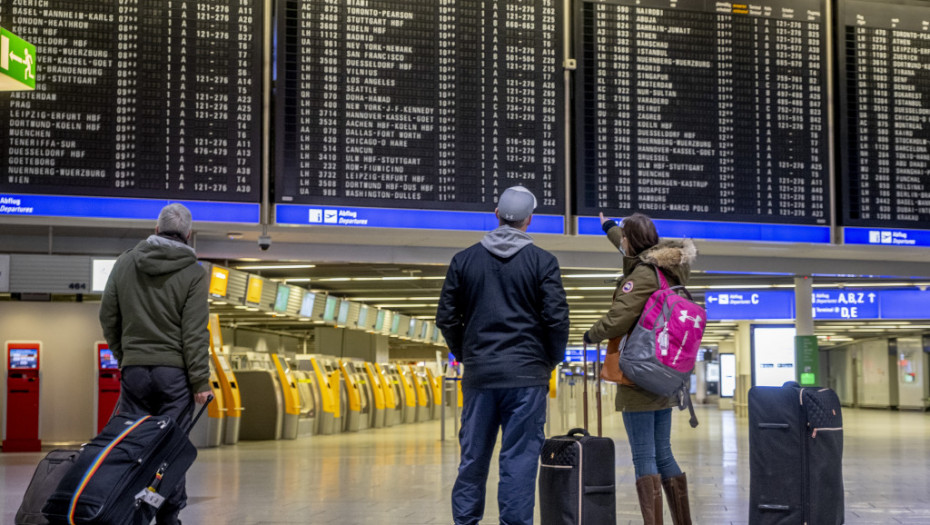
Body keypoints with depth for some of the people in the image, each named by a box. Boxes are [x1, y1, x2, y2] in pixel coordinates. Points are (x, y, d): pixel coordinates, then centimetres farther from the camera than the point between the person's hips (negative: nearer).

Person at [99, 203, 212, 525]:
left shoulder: (124, 264, 7)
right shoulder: (193, 273, -5)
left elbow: (108, 318, 11)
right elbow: (194, 333, -9)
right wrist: (201, 382, -6)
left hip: (133, 369, 3)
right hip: (174, 371, -3)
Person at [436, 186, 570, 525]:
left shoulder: (464, 260, 6)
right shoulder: (543, 262, -3)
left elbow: (446, 318, 7)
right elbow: (557, 318, -7)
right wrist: (551, 359, 8)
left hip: (478, 373, 3)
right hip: (527, 375, -3)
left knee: (473, 456, 11)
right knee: (519, 458, 0)